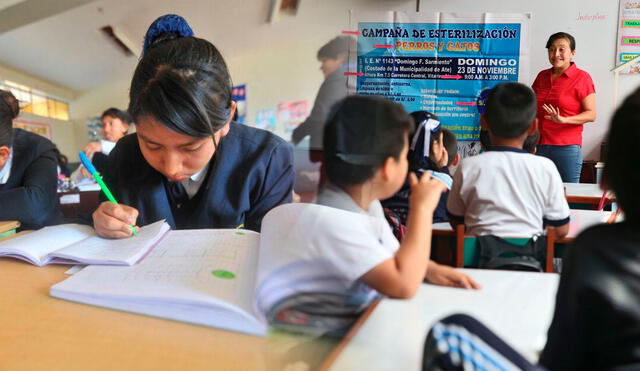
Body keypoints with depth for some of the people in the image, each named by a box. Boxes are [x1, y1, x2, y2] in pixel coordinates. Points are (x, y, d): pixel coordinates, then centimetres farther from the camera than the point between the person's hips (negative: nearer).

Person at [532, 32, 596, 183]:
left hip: (567, 147, -4)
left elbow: (591, 114, -7)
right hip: (538, 146, 4)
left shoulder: (582, 77, -2)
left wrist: (563, 119, -22)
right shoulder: (542, 76, 13)